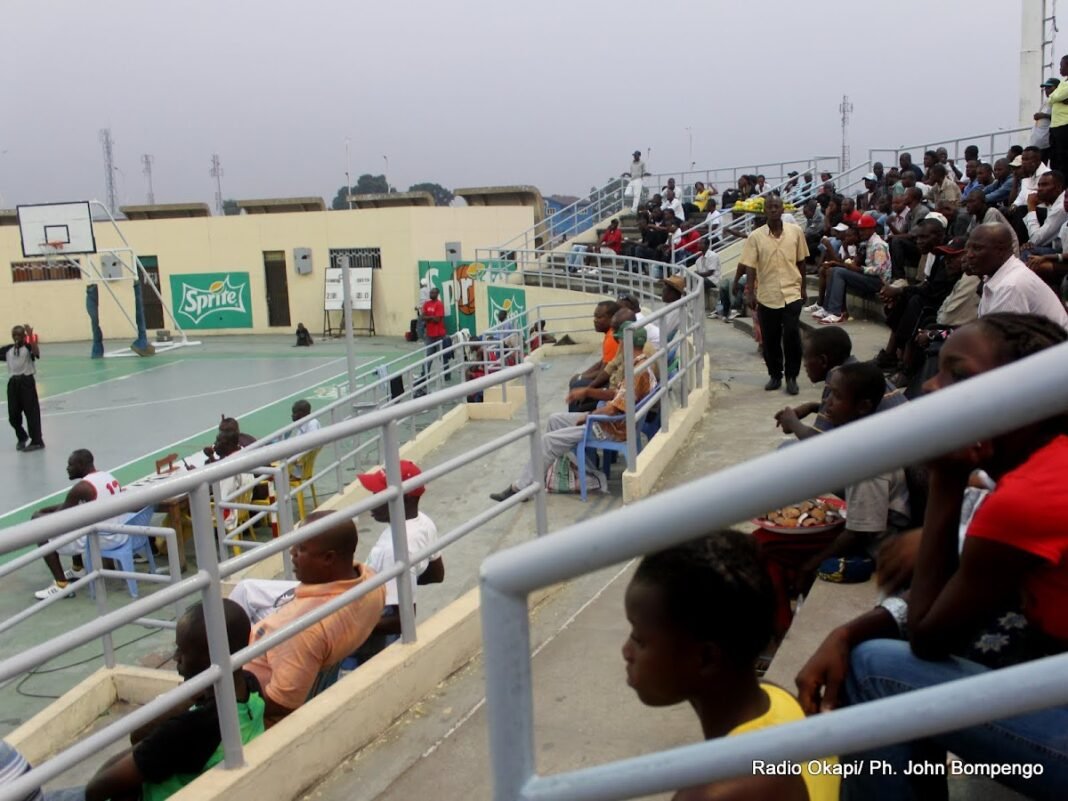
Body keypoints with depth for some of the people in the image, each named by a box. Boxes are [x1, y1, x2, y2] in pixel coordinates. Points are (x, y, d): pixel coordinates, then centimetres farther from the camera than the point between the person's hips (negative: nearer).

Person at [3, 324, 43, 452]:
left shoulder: (28, 347, -1)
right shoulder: (7, 349, 13)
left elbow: (36, 353, -23)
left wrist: (31, 336, -30)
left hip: (26, 381, -5)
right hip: (13, 382, 5)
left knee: (31, 411, -2)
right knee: (13, 414, 8)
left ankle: (36, 441, 5)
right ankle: (21, 437, 31)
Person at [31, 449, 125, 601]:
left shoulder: (82, 487, -17)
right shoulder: (109, 477, 11)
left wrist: (39, 516, 12)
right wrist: (45, 510, 23)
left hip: (100, 540, -9)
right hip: (120, 536, 9)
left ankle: (61, 585, 3)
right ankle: (79, 569, 40)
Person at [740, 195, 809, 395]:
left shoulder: (796, 232, 1)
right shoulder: (755, 237, -3)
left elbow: (801, 262, 9)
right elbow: (750, 267, -6)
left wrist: (803, 288, 12)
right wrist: (750, 294, -13)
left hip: (792, 294, 0)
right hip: (766, 296, 0)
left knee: (792, 336, -6)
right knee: (770, 339, 8)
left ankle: (791, 377, 8)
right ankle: (775, 375, 24)